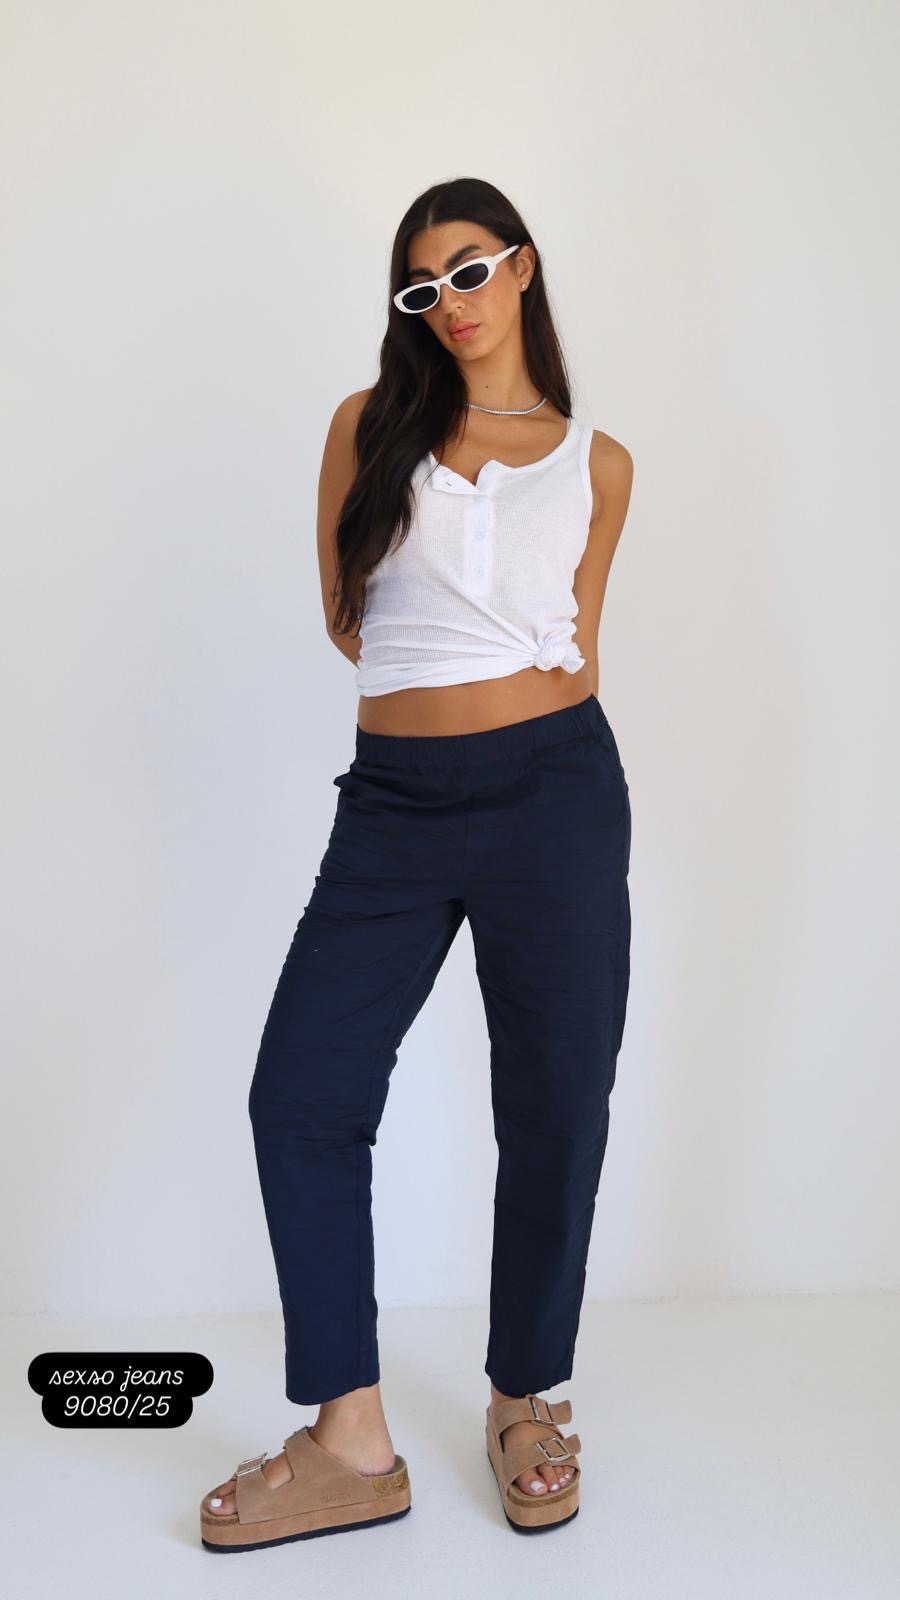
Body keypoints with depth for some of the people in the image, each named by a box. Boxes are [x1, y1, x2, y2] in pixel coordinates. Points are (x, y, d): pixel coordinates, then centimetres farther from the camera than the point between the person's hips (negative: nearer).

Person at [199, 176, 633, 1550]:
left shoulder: (596, 461, 11)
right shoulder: (369, 423, 12)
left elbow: (570, 655, 14)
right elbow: (346, 616, 12)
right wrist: (488, 665, 10)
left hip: (552, 786, -1)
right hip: (395, 801, 1)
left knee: (555, 1106, 4)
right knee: (302, 1093, -5)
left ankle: (527, 1401, 26)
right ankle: (351, 1447, 9)